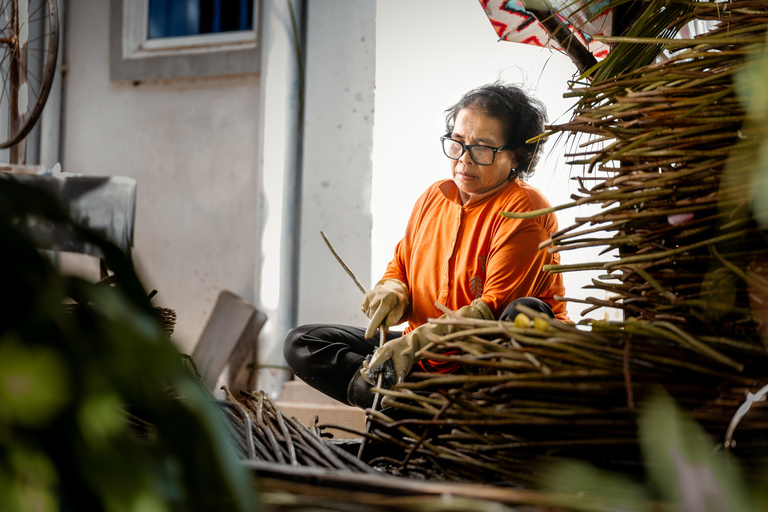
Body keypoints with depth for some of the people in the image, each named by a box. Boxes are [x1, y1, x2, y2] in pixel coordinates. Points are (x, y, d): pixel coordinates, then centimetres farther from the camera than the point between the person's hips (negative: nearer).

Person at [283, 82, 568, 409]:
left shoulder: (524, 210, -11)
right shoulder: (433, 198, 11)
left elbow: (495, 309, -18)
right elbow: (400, 270, 18)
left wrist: (418, 341, -27)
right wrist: (392, 295, -7)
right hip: (429, 358, 7)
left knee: (527, 313, -39)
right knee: (300, 344, -4)